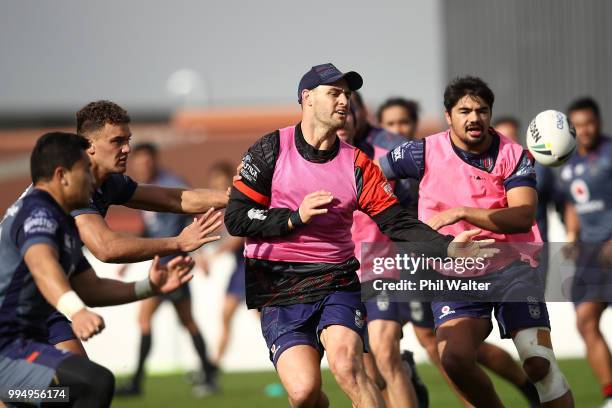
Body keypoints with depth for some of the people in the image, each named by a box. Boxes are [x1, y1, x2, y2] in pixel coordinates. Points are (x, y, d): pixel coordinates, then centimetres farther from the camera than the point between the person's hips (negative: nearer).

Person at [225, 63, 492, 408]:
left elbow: (397, 223, 0)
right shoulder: (271, 150, 0)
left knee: (347, 365, -25)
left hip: (337, 282, 1)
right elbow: (236, 219, -2)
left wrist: (449, 247, -15)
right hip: (279, 292, -1)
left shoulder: (356, 163, 6)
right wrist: (296, 218, -14)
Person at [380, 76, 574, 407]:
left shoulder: (513, 155, -2)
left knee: (539, 362, -17)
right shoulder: (426, 152, -1)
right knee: (455, 357, -23)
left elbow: (524, 216, -15)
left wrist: (461, 212, -22)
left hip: (511, 265, 0)